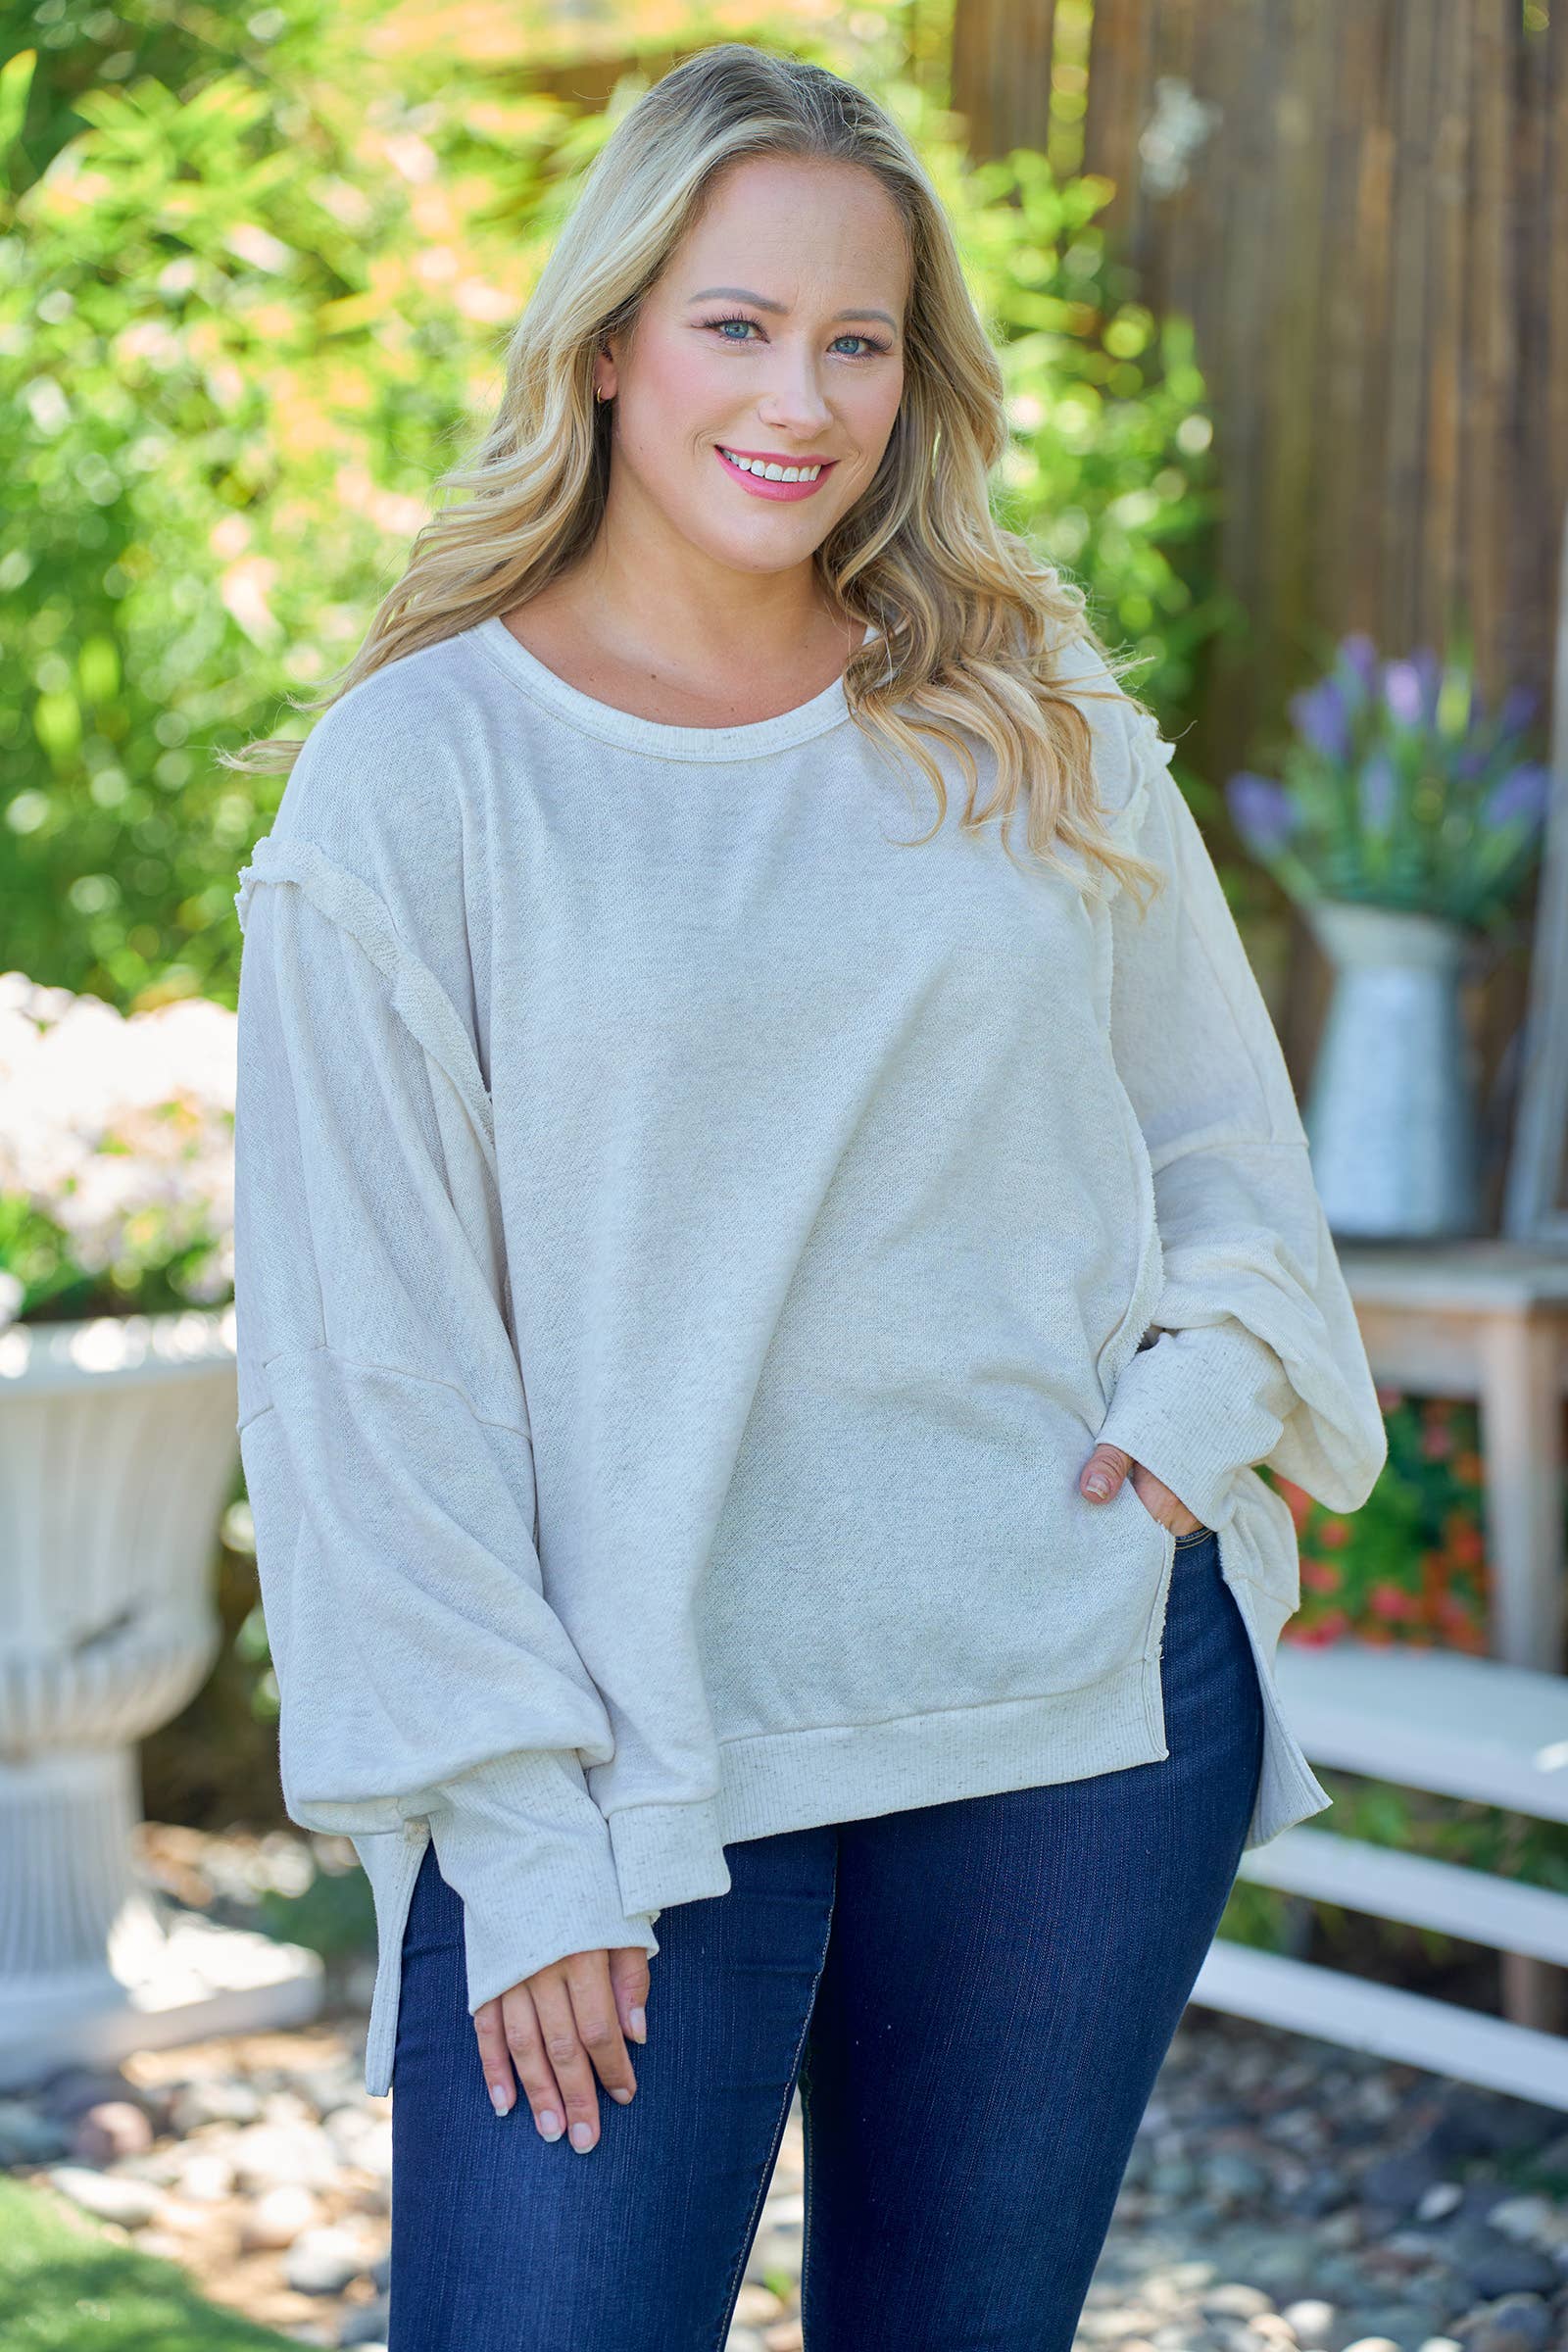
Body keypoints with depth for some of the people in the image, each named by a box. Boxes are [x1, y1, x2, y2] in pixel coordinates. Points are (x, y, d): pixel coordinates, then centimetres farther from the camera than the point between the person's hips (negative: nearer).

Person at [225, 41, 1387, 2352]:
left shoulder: (1038, 726, 8)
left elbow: (1225, 1134, 17)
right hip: (633, 1767, -3)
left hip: (1089, 1723, 4)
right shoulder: (412, 775, -4)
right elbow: (364, 1356, -6)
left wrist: (1210, 1388, -4)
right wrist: (513, 1824, -11)